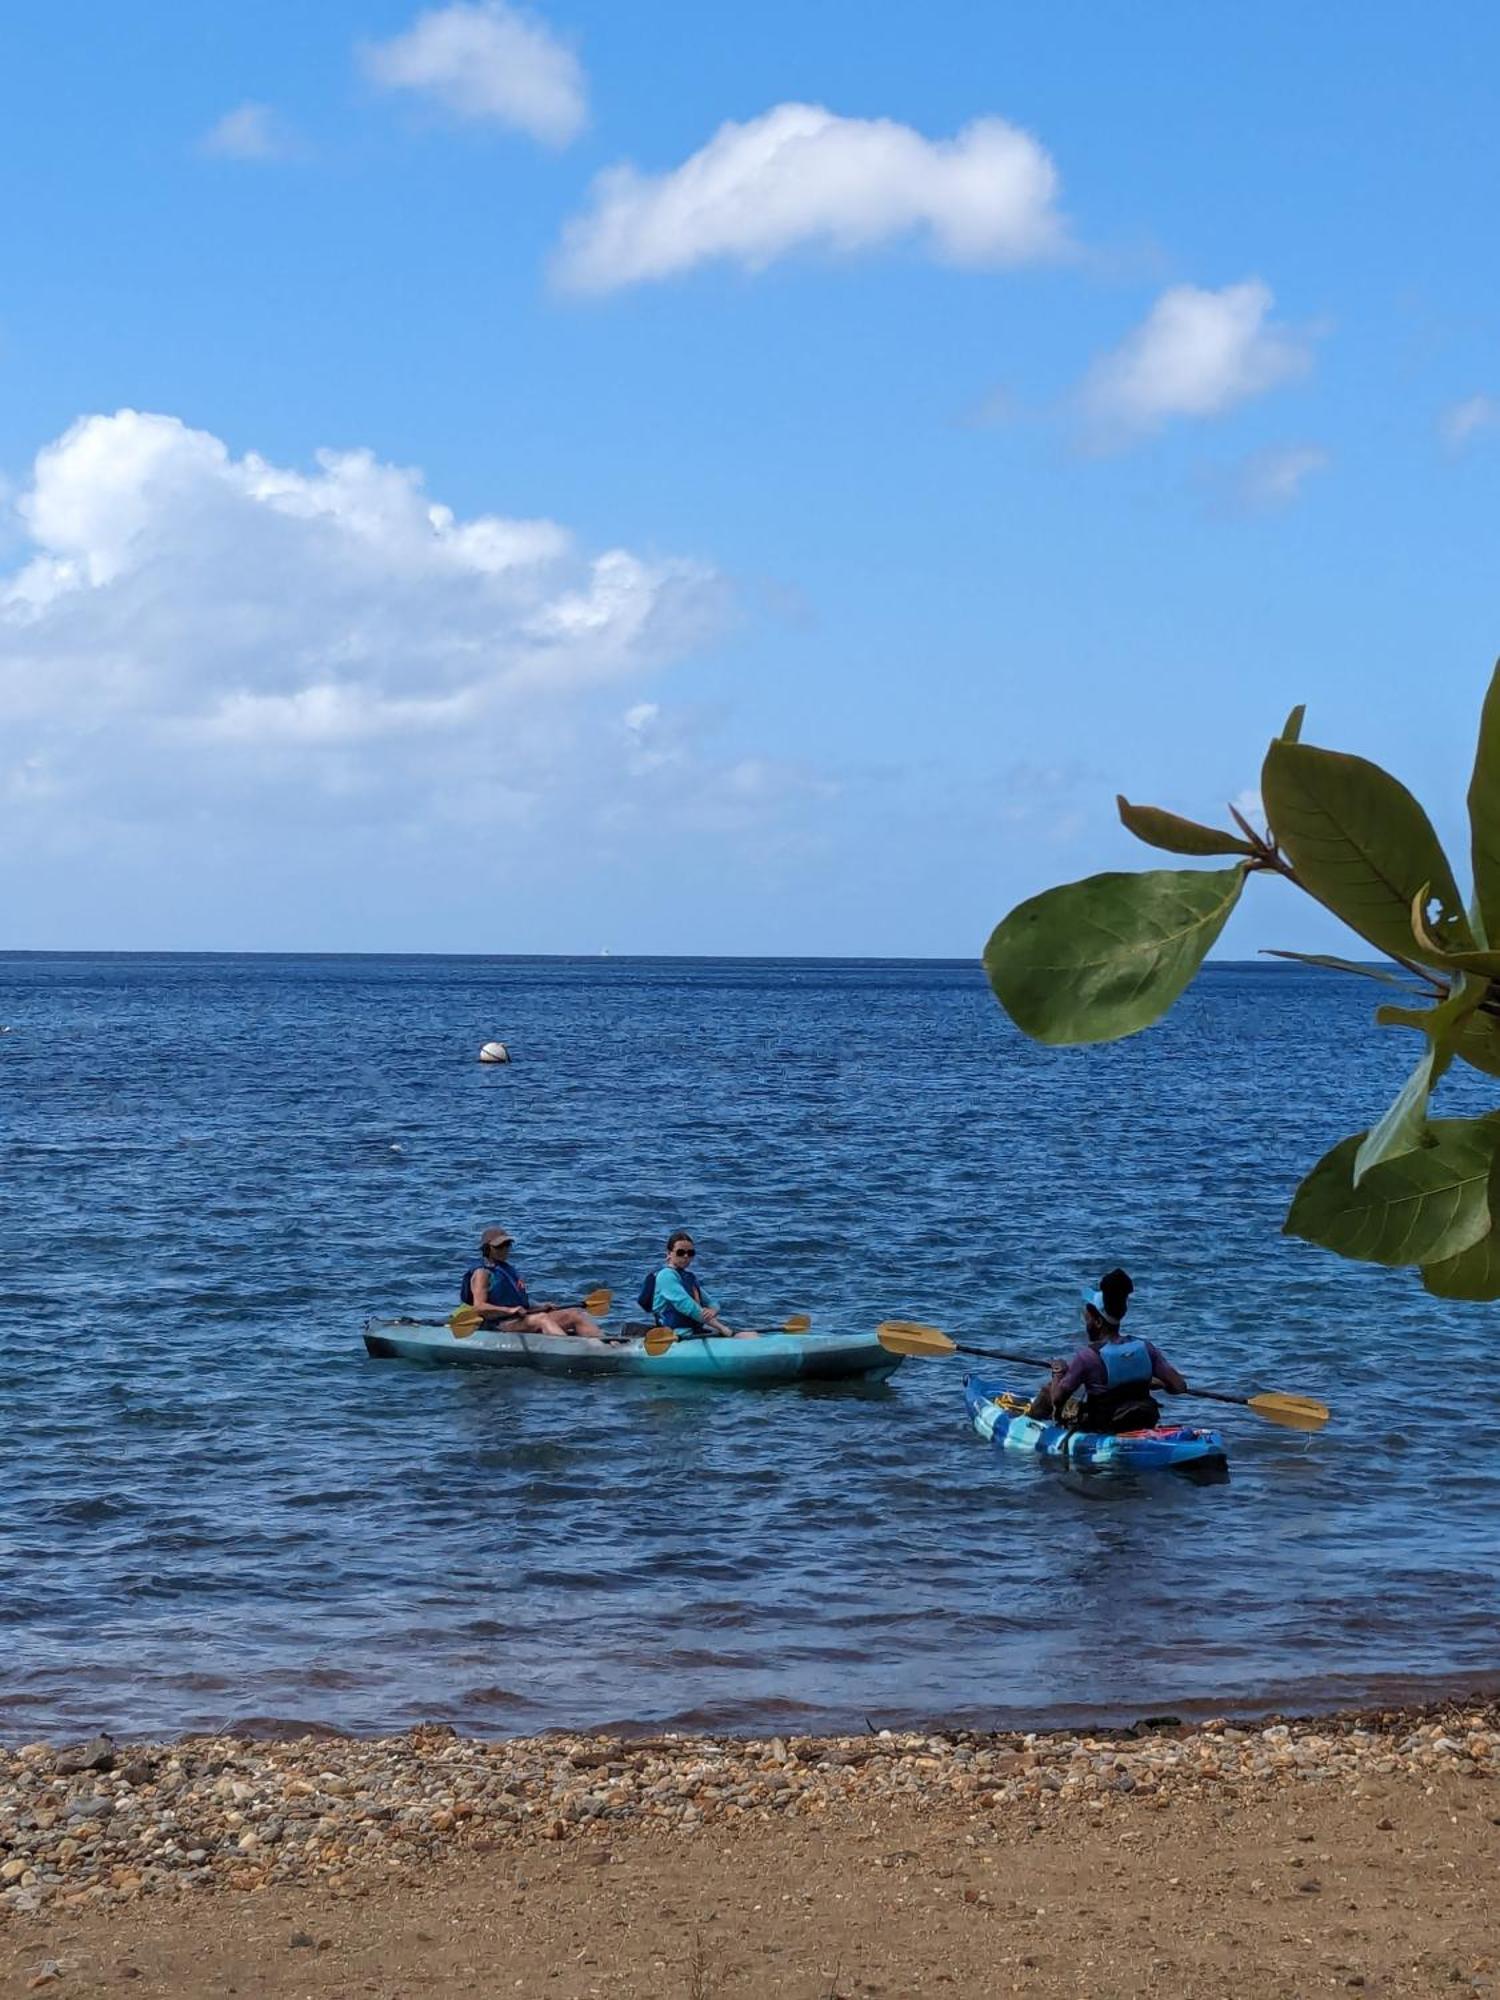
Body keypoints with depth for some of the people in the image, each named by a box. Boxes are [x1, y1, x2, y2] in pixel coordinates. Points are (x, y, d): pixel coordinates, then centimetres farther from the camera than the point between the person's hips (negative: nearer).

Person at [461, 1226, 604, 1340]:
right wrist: (510, 1310, -24)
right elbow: (479, 1307, -13)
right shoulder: (482, 1273, 1)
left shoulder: (509, 1270, 28)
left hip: (522, 1318, 9)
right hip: (500, 1325, -9)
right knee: (541, 1318, -37)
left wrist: (539, 1306, 9)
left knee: (575, 1314, -9)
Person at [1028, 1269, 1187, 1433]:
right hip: (1144, 1426, 4)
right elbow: (1179, 1386, -6)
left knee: (1047, 1393, 17)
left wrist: (1058, 1373, 7)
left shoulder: (1087, 1356, -20)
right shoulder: (1146, 1348, -7)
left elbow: (1056, 1399, -14)